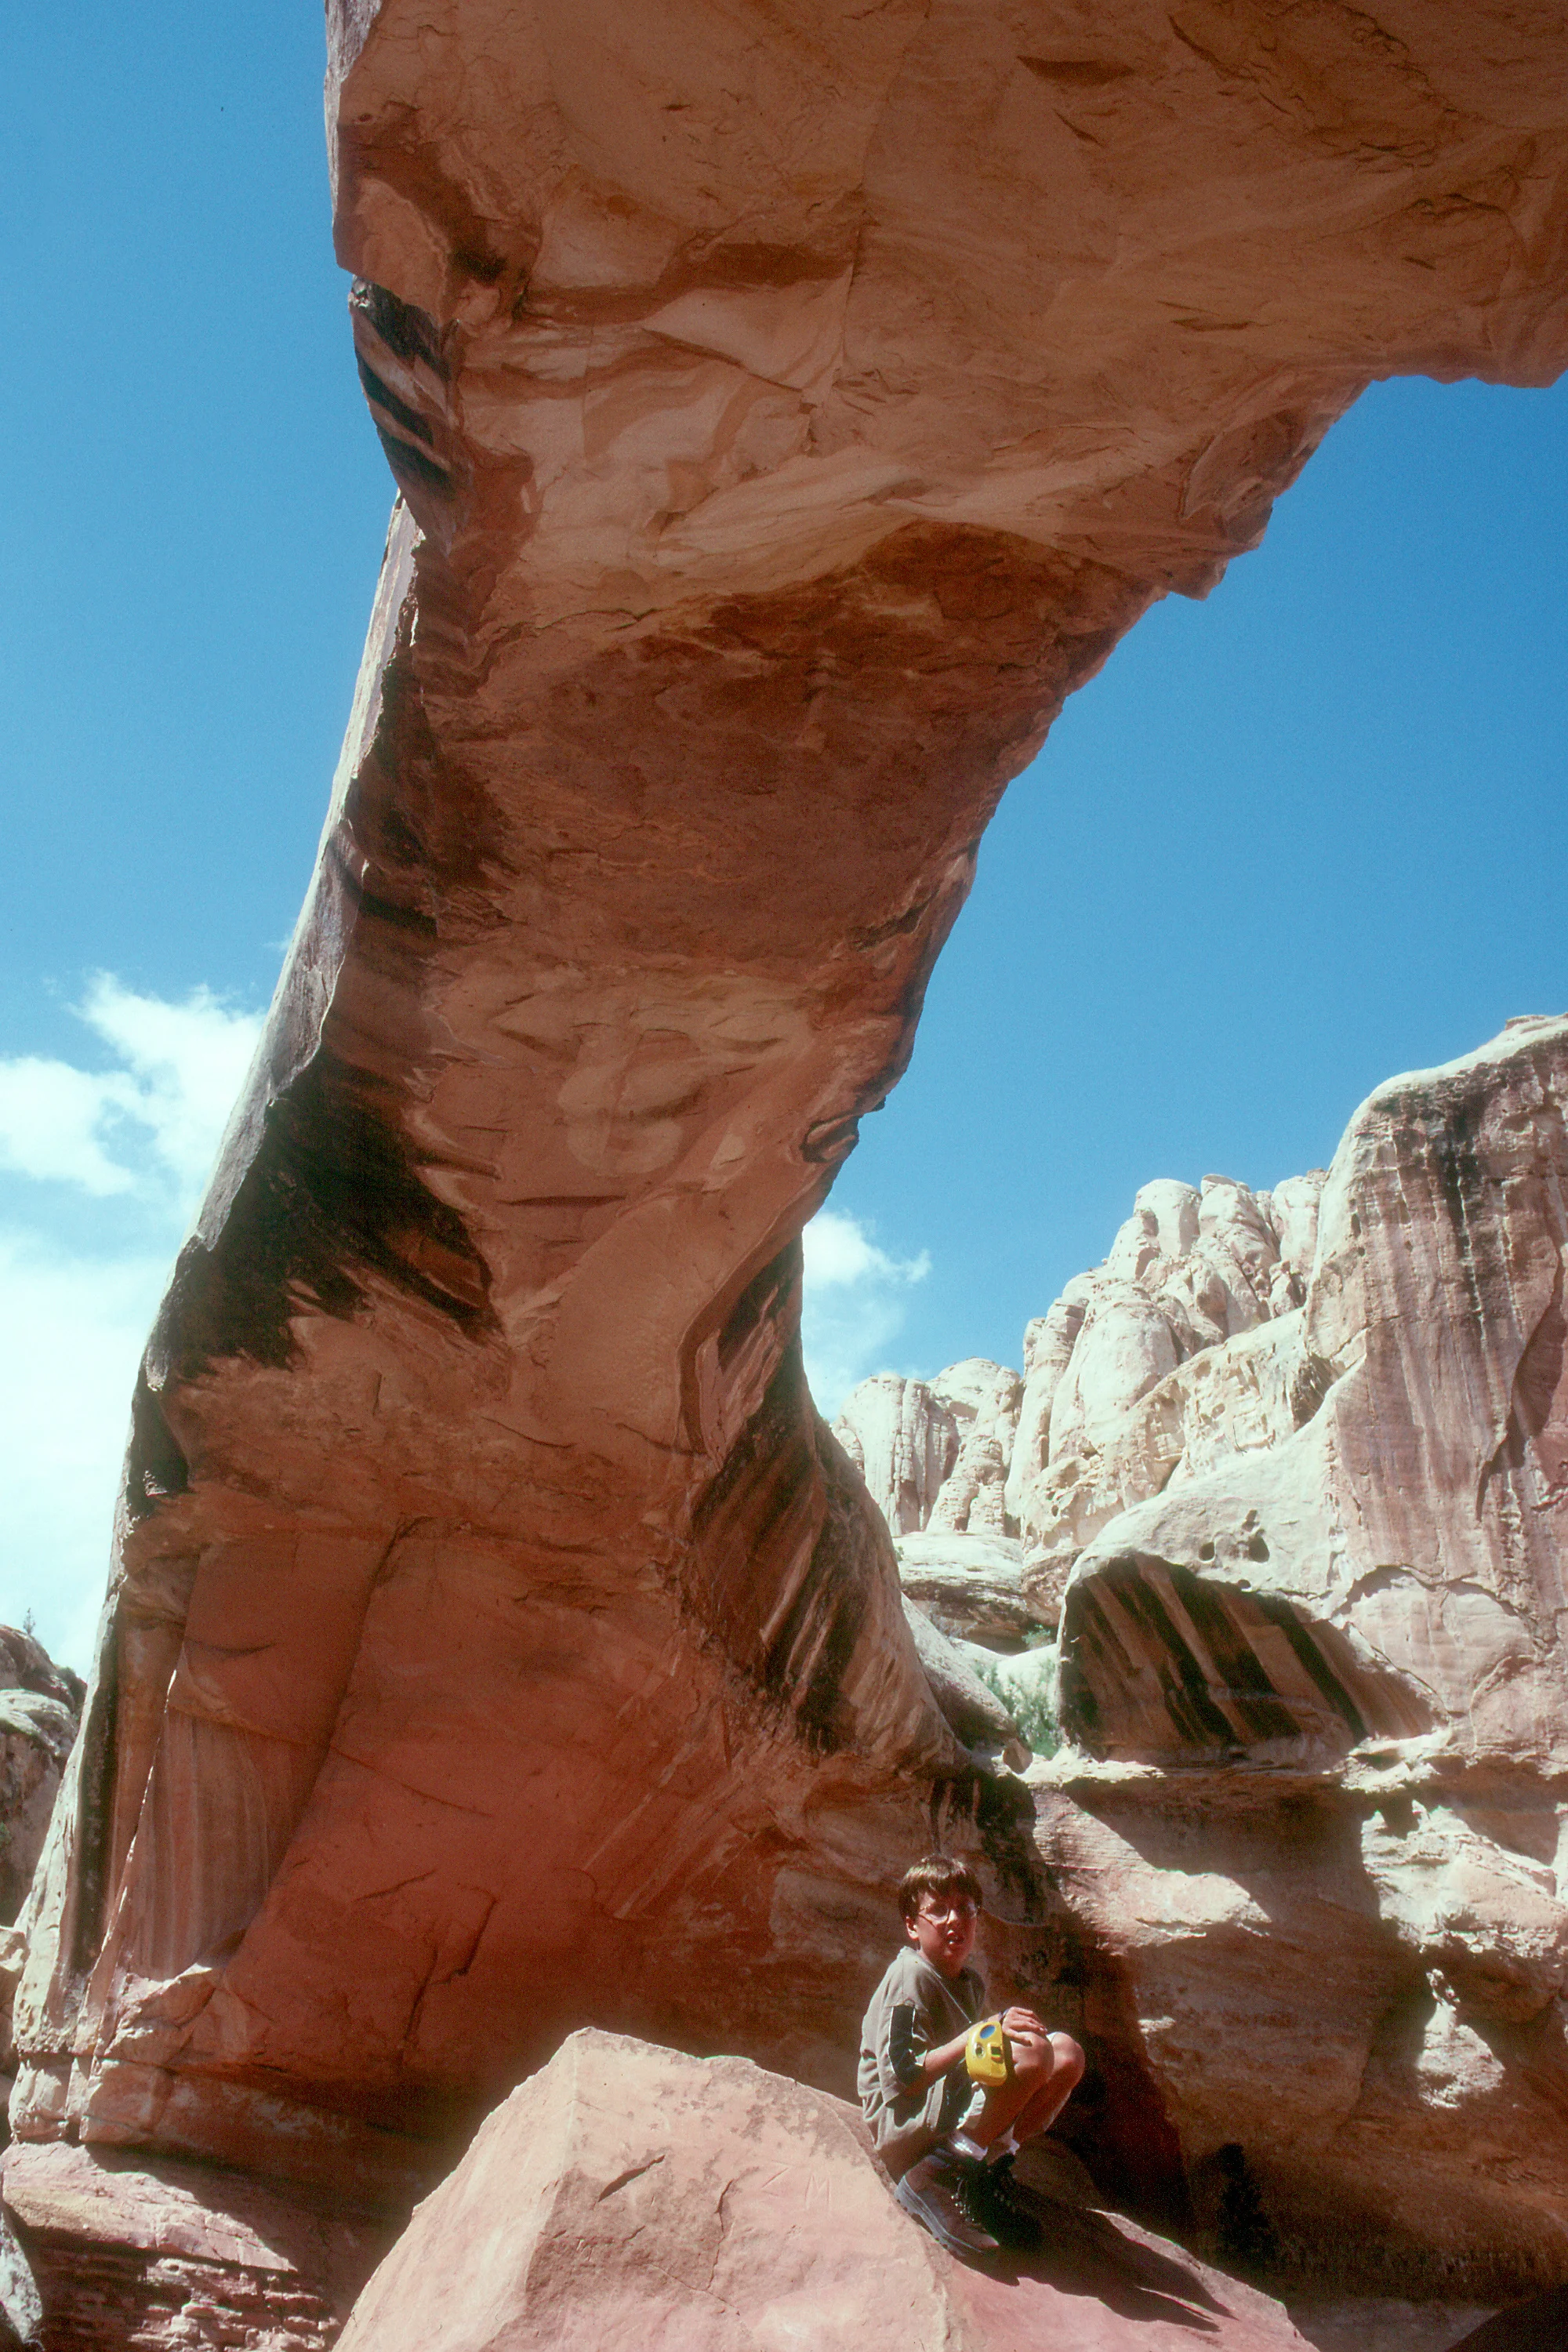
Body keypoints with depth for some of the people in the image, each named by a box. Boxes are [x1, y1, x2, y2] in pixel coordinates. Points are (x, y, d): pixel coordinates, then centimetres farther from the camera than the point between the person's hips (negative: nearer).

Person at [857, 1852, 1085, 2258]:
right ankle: (932, 2178, -18)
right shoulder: (909, 1977, -13)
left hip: (955, 2121, 9)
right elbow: (902, 2079, -22)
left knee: (1067, 2053, 0)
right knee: (1031, 2053, -28)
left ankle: (984, 2176, -1)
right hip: (905, 2129, -9)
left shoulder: (972, 1983, 16)